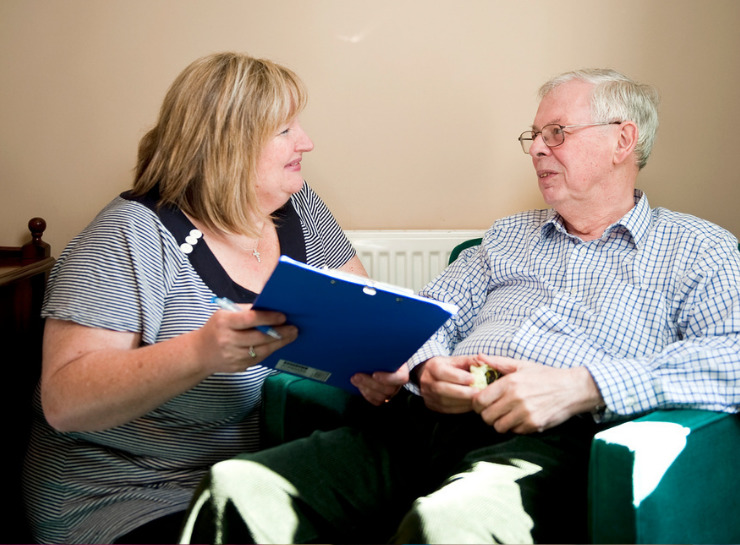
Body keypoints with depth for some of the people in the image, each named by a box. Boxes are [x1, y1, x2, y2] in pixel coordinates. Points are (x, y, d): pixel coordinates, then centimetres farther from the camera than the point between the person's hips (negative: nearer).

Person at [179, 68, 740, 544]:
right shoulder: (507, 237, 30)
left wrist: (581, 387, -15)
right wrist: (422, 371, -2)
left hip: (559, 439, -4)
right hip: (427, 418, 5)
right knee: (238, 490, -23)